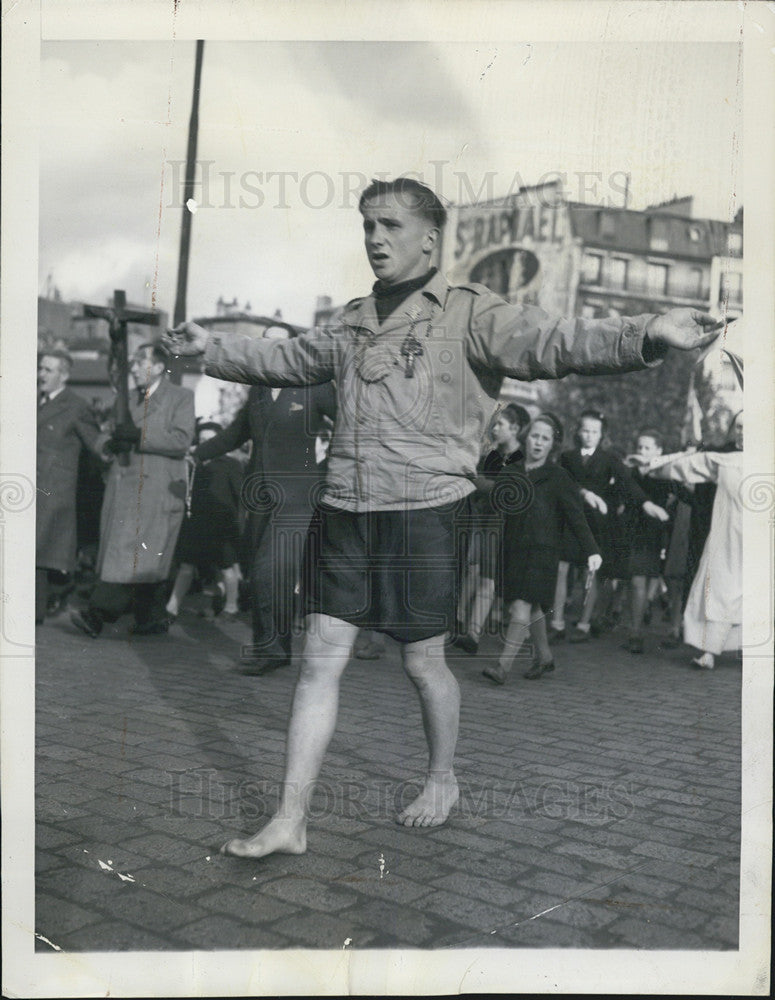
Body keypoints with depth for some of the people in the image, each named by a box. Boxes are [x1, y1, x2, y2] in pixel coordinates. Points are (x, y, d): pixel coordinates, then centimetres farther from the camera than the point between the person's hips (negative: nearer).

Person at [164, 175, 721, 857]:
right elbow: (285, 360, 32)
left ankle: (443, 780, 35)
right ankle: (290, 821, 12)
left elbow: (552, 342, -18)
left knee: (424, 662, 8)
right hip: (342, 512, 5)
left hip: (423, 513, -5)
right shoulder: (355, 323, 16)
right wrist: (214, 349, 37)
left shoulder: (469, 314, -3)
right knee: (320, 660, 4)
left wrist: (648, 336, -33)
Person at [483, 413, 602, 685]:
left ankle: (503, 665, -12)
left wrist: (592, 551, -16)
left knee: (522, 605, -13)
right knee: (532, 607, 11)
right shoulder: (510, 474, 9)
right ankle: (544, 656, 28)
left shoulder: (558, 478, -2)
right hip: (513, 549, 4)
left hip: (541, 552, -4)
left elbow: (576, 517, -7)